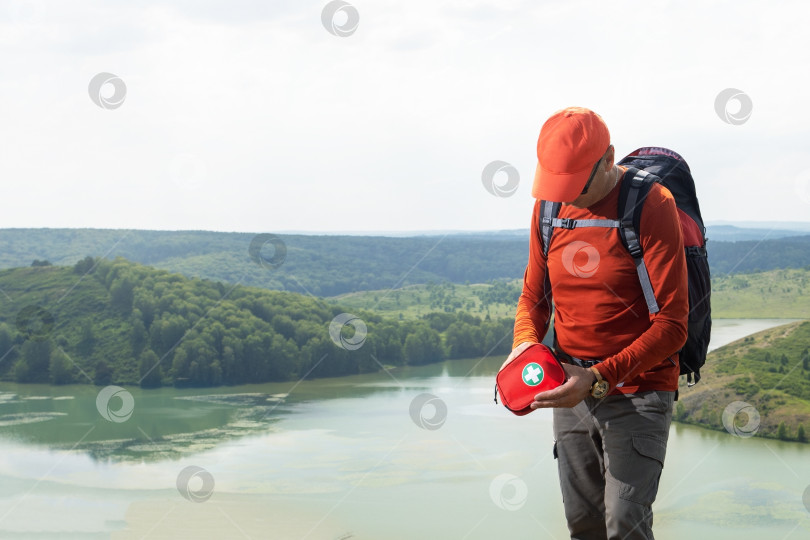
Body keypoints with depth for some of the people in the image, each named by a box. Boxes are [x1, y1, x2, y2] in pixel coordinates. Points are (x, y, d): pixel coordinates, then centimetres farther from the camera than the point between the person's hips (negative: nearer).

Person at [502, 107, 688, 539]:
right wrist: (524, 345, -7)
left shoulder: (651, 206, -15)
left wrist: (599, 379, -25)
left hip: (637, 393, -5)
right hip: (571, 391, 6)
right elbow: (533, 294, 15)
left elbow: (672, 325, -17)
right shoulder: (549, 208, 4)